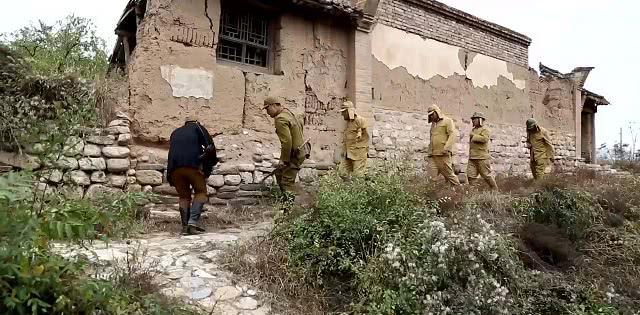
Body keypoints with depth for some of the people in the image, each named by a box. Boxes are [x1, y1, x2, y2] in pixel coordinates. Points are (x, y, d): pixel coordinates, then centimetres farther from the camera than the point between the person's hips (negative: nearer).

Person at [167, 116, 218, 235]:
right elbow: (210, 146, 8)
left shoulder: (175, 133, 32)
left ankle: (185, 226, 4)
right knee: (201, 192, 8)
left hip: (174, 168, 4)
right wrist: (211, 162, 19)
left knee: (184, 196, 14)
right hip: (192, 165, -4)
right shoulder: (198, 128, 19)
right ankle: (193, 220, -10)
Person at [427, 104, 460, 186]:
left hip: (444, 154, -6)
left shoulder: (447, 121, 3)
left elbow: (453, 134, -10)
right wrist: (429, 151, 19)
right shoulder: (433, 124, 23)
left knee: (449, 174, -2)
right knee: (433, 177, -3)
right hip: (433, 155, 6)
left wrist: (446, 148, -22)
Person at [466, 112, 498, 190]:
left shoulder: (485, 129, -5)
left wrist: (473, 136, -15)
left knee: (487, 175, 1)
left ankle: (495, 189, 15)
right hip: (472, 158, 7)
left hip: (482, 157, -7)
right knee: (470, 176, 0)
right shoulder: (473, 130, 19)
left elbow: (485, 138, -24)